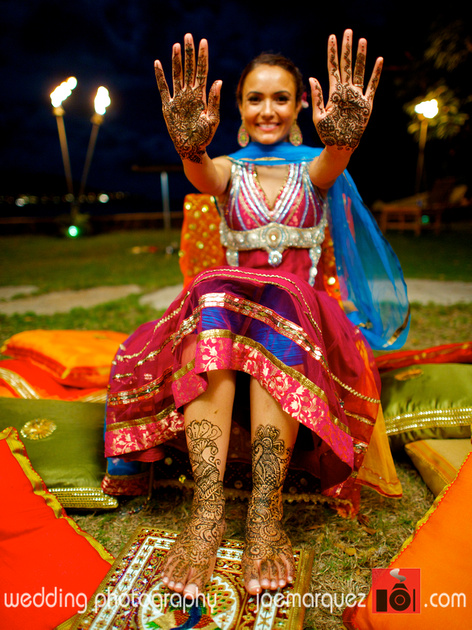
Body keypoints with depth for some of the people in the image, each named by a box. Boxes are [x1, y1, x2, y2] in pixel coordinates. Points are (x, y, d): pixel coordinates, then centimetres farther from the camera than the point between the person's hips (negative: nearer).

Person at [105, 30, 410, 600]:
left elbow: (334, 160, -14)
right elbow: (203, 176, -13)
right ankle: (207, 512, -41)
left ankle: (265, 512, -40)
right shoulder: (229, 170, 13)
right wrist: (191, 147, -37)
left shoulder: (313, 169, 12)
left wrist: (341, 140, -39)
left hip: (301, 306, 0)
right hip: (229, 296, 1)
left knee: (277, 301, -35)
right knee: (213, 294, -33)